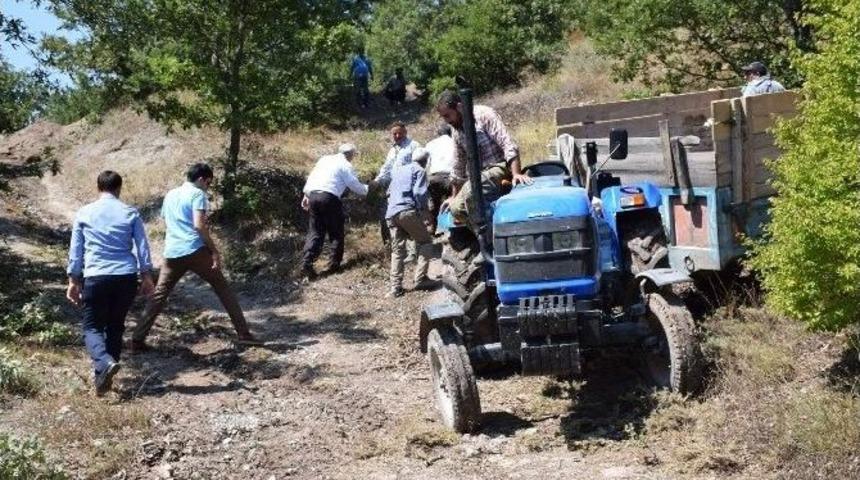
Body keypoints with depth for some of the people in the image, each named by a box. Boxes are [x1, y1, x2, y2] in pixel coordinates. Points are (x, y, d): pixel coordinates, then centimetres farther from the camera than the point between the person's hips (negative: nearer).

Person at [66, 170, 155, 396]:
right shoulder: (130, 213, 6)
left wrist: (74, 280, 12)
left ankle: (104, 363, -21)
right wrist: (147, 277, 11)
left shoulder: (84, 213, 5)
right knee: (116, 326, 16)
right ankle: (103, 375, 16)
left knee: (92, 326, 6)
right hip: (126, 277, 2)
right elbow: (142, 247, 4)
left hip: (96, 277, -2)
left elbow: (75, 249, 6)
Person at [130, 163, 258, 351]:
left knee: (159, 296, 10)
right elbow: (199, 225, -14)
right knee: (223, 288, 4)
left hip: (172, 253, 5)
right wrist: (215, 250, -11)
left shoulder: (170, 195, 19)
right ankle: (243, 334, 2)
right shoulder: (197, 194, -2)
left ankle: (137, 340, 5)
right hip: (195, 251, -5)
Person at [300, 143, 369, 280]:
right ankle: (334, 263, 11)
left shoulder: (325, 159, 21)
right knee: (336, 232, 10)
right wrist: (366, 189, 20)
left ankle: (306, 262, -7)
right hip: (329, 197, -6)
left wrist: (306, 194, 21)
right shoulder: (345, 165, 2)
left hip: (313, 194, 6)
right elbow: (355, 185, 0)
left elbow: (311, 176, 19)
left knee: (315, 232, 7)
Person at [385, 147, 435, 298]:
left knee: (397, 250, 8)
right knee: (425, 241, 7)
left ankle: (395, 288, 1)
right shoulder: (419, 171, 3)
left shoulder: (398, 170, 26)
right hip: (408, 212, -7)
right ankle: (420, 278, -4)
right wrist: (423, 211, -1)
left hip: (391, 213, 7)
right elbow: (419, 193, -10)